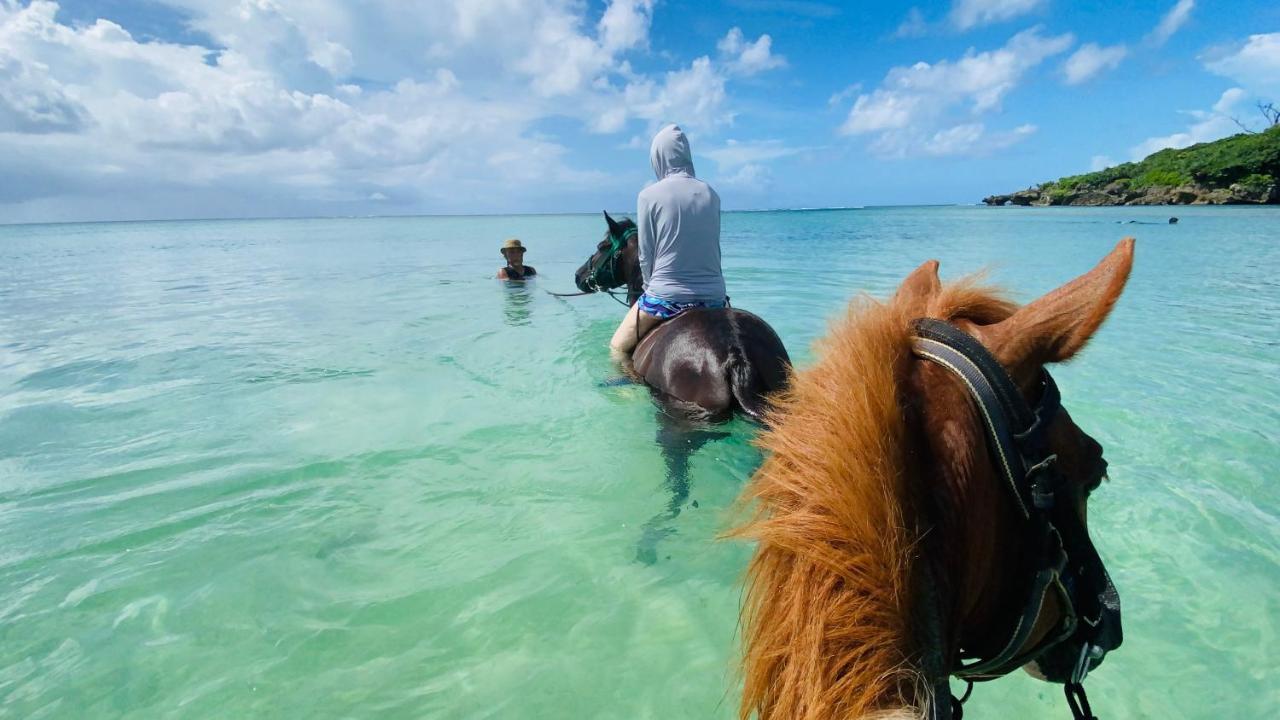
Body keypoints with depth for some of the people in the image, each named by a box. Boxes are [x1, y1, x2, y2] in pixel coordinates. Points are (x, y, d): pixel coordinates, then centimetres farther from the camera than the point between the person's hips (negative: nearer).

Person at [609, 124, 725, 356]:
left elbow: (646, 255, -3)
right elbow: (714, 248, 9)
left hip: (666, 295, -4)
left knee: (618, 346, 17)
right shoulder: (711, 194, 5)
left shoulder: (649, 196, -7)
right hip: (714, 295, 4)